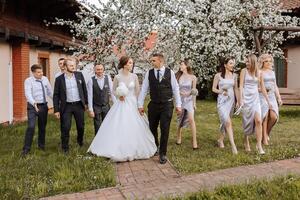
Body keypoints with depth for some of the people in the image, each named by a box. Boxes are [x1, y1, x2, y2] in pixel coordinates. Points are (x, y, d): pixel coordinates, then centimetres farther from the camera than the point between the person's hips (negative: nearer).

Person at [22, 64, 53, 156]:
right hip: (33, 106, -4)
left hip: (44, 106, 5)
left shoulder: (45, 79, 4)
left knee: (42, 127, 15)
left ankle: (41, 145, 34)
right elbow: (28, 94, -24)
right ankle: (26, 148, -1)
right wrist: (34, 103, -41)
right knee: (31, 127, -13)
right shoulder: (28, 81, -10)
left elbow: (50, 92, 13)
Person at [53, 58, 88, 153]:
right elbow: (56, 95, -1)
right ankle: (65, 147, 15)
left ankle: (80, 141, 40)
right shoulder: (59, 79, -4)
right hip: (66, 106, -2)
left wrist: (86, 102, 7)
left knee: (81, 126, 12)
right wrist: (56, 110, -5)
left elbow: (84, 89, 9)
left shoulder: (79, 75, 1)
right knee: (65, 128, -1)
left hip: (79, 105, 2)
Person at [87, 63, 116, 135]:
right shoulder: (91, 80, -11)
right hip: (96, 107, -2)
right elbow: (90, 95, -9)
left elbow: (112, 92, 0)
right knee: (98, 127, 5)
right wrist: (90, 109, -10)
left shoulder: (108, 78, -5)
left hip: (106, 106, 2)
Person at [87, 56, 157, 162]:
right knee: (118, 128, -2)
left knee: (133, 128, 1)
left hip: (132, 105, 1)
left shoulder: (134, 76, 1)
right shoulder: (117, 77, -3)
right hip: (121, 105, -1)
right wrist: (118, 95, -11)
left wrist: (136, 103, 5)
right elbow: (114, 91, 8)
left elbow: (137, 91, 7)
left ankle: (132, 151, 18)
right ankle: (118, 151, 11)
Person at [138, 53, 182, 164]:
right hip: (153, 105, 2)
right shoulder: (149, 73, 1)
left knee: (165, 130, -1)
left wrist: (178, 105, 0)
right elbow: (144, 89, 3)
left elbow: (175, 89, 1)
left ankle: (162, 154, 13)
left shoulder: (170, 73, -2)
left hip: (167, 105, -2)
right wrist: (140, 105, 1)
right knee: (152, 128, 13)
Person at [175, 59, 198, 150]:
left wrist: (194, 102, 5)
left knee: (191, 119, -14)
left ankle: (194, 141, -11)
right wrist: (181, 92, -13)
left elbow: (194, 91, 5)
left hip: (189, 100, -1)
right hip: (180, 100, 2)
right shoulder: (178, 76, 2)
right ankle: (179, 138, 27)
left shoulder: (193, 77, -1)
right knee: (180, 120, 8)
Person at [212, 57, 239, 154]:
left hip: (231, 100, 5)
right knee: (228, 122, -17)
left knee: (225, 122, 13)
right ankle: (233, 145, -18)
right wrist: (221, 92, -15)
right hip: (222, 101, -5)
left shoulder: (234, 75, 7)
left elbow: (236, 89, 12)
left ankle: (221, 140, 35)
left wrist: (238, 101, 9)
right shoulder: (218, 75, -3)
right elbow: (214, 89, 1)